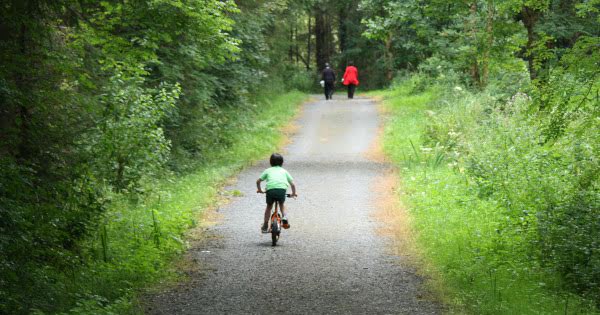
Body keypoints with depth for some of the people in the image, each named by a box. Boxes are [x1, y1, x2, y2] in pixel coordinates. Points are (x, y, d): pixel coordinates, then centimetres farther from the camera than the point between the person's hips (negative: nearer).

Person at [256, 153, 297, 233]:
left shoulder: (268, 170, 27)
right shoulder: (284, 171, 29)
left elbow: (258, 181, 23)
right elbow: (292, 184, 25)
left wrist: (259, 190, 39)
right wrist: (293, 193, 39)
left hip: (270, 189, 0)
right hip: (282, 189, 0)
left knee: (269, 206, 20)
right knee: (281, 204, 28)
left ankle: (265, 226, 22)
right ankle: (284, 217, 3)